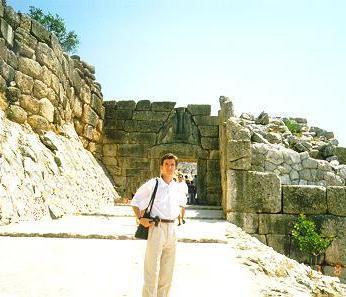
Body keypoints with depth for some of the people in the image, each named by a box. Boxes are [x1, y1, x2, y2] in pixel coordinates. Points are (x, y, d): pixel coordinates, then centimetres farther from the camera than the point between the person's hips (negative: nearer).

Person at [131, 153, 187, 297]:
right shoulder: (152, 184, -5)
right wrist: (140, 218, -9)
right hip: (156, 228, -5)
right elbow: (135, 201, 2)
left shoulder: (177, 187, 8)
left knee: (167, 270, 14)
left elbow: (183, 201, 30)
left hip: (172, 229, 5)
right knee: (152, 269, -3)